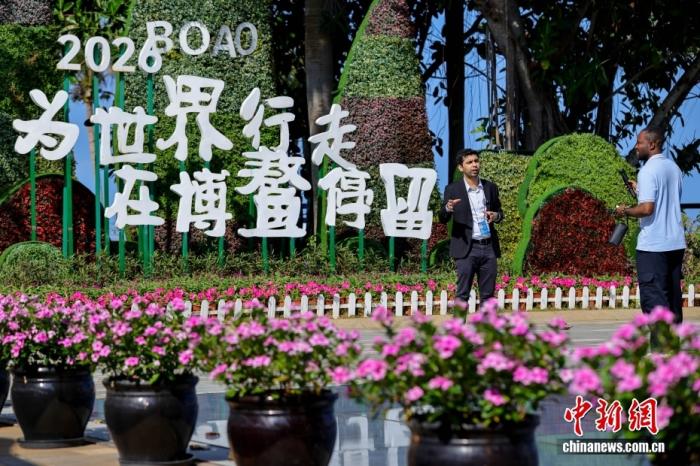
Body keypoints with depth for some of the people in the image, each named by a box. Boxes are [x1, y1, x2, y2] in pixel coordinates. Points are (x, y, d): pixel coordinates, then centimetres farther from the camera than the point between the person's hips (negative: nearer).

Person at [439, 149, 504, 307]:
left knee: (488, 294, 7)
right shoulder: (452, 189, 0)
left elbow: (499, 212, 20)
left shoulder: (490, 187, 9)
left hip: (489, 247, 3)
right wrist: (448, 209, -24)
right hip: (466, 248, -3)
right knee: (462, 294, -4)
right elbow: (442, 219, -2)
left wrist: (496, 216, -5)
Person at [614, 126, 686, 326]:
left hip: (653, 244, -8)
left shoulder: (648, 171, -14)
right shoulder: (674, 167, 12)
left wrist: (625, 211, -5)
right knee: (673, 293, 12)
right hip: (676, 242, 8)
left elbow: (647, 208, -22)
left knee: (653, 297, -6)